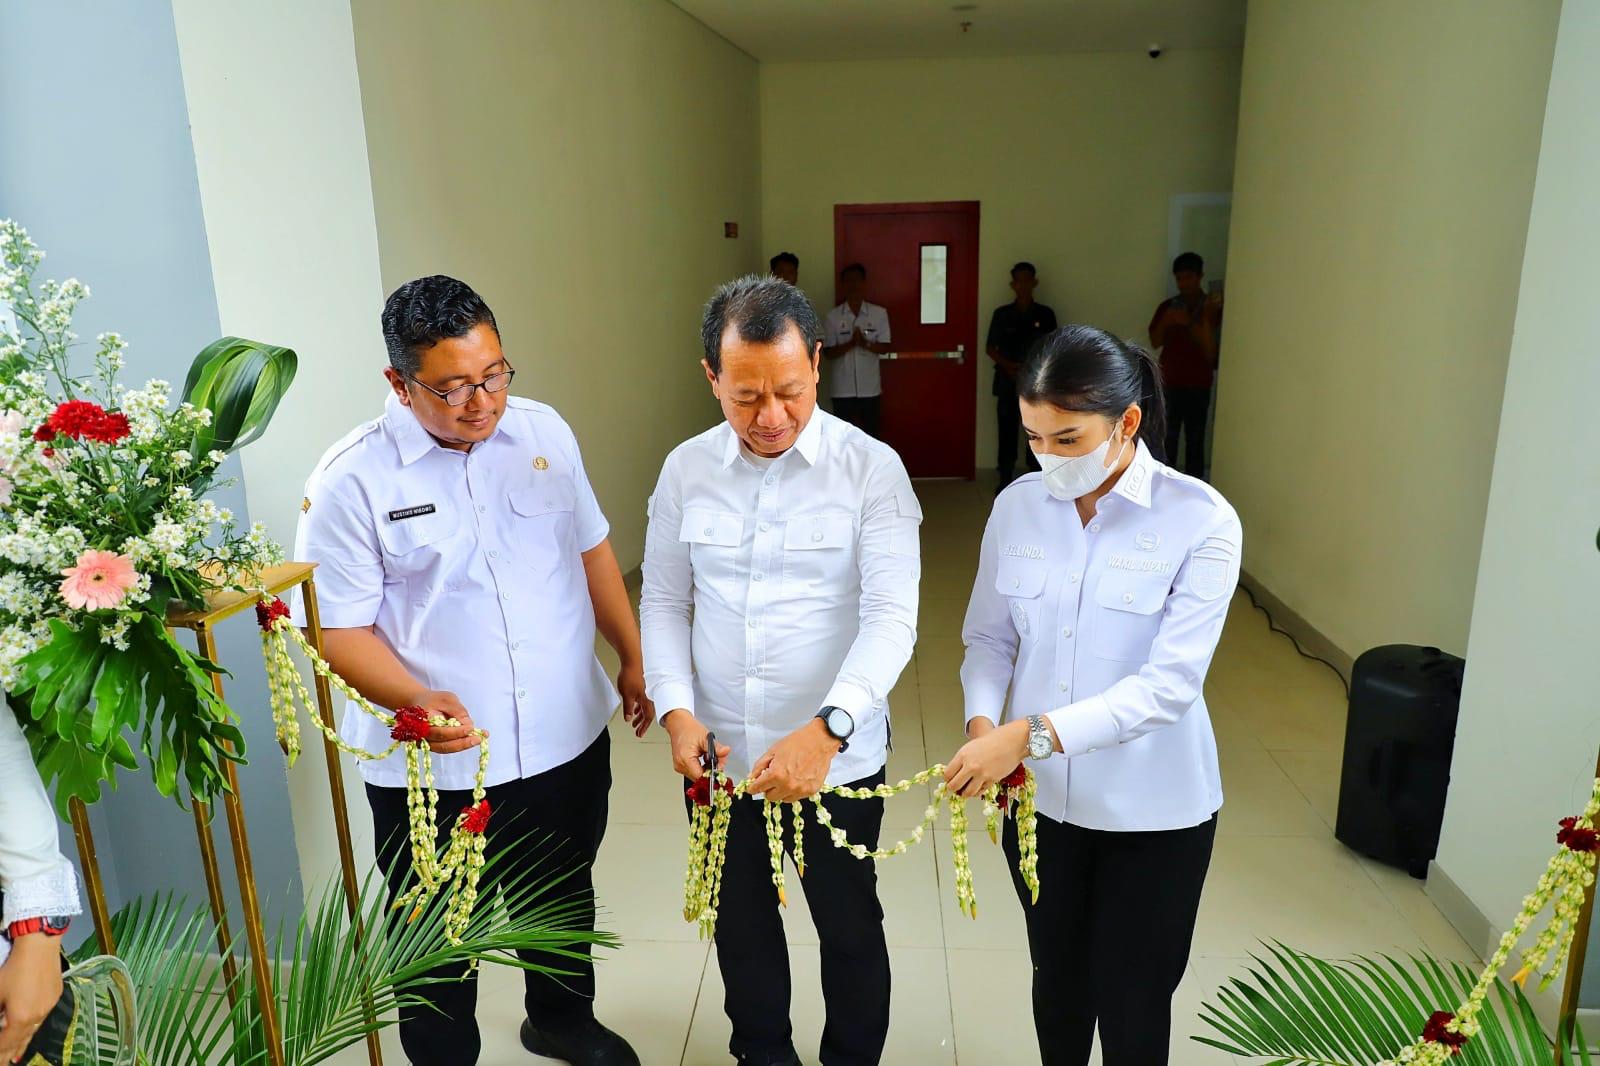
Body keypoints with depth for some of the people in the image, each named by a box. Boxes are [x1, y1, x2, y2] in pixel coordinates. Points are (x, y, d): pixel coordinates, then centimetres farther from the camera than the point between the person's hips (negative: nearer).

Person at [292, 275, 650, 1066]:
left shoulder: (543, 431, -3)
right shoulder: (353, 480, -16)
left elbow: (591, 550, 8)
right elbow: (340, 627, -13)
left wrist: (633, 657, 10)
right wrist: (417, 699, -30)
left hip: (567, 738, 5)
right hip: (434, 766, -4)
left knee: (565, 904, 27)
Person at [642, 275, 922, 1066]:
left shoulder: (871, 469, -14)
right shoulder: (686, 470, -2)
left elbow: (891, 617, -21)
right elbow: (663, 601, 3)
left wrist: (826, 730, -35)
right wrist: (675, 709, -12)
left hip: (837, 758, -3)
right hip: (718, 757, 3)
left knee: (850, 926, 18)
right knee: (740, 920, 23)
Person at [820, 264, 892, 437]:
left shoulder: (879, 313, -2)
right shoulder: (833, 316, -3)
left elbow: (884, 347, -3)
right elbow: (828, 352, -6)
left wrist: (865, 343, -22)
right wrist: (851, 343, -21)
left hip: (870, 387, 0)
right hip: (842, 388, 0)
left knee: (871, 434, 9)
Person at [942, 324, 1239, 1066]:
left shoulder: (1202, 521, -17)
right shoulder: (1018, 506, -5)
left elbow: (1170, 682, -24)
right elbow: (989, 636, 2)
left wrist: (1032, 733, -32)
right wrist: (983, 721, -18)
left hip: (1152, 810, -3)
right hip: (1041, 797, 3)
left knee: (1131, 1002, 13)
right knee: (1057, 977, 22)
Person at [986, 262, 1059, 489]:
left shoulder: (1046, 314, 3)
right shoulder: (1002, 314, 2)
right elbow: (990, 348, 4)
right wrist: (1007, 365, -12)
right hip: (1007, 381, 0)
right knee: (1007, 430, 2)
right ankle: (1005, 479, 12)